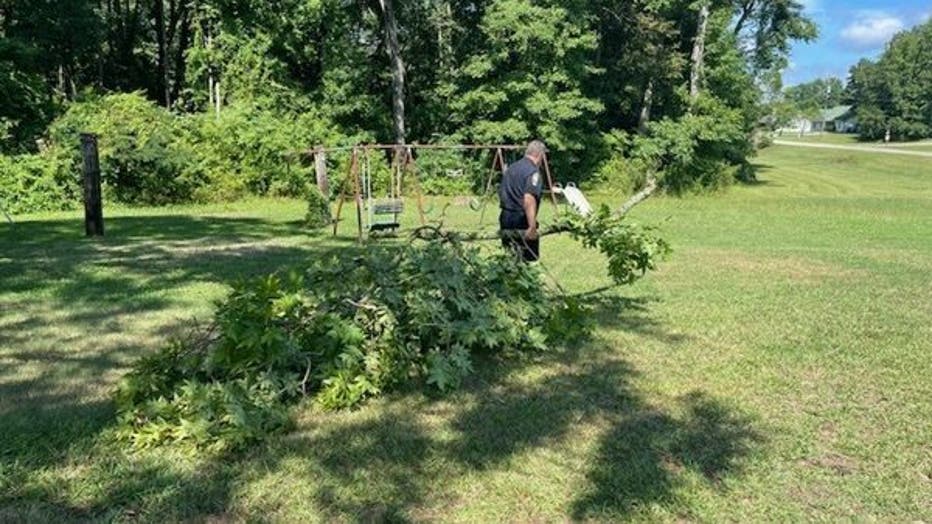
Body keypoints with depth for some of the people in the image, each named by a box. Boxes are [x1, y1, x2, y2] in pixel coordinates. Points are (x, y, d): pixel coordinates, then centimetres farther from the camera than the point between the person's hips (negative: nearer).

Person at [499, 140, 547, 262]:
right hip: (521, 221, -8)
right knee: (529, 259, 0)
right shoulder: (533, 171, -12)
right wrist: (532, 226, -27)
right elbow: (529, 199, -25)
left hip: (505, 219, 8)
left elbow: (501, 193, 20)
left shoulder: (511, 168, 14)